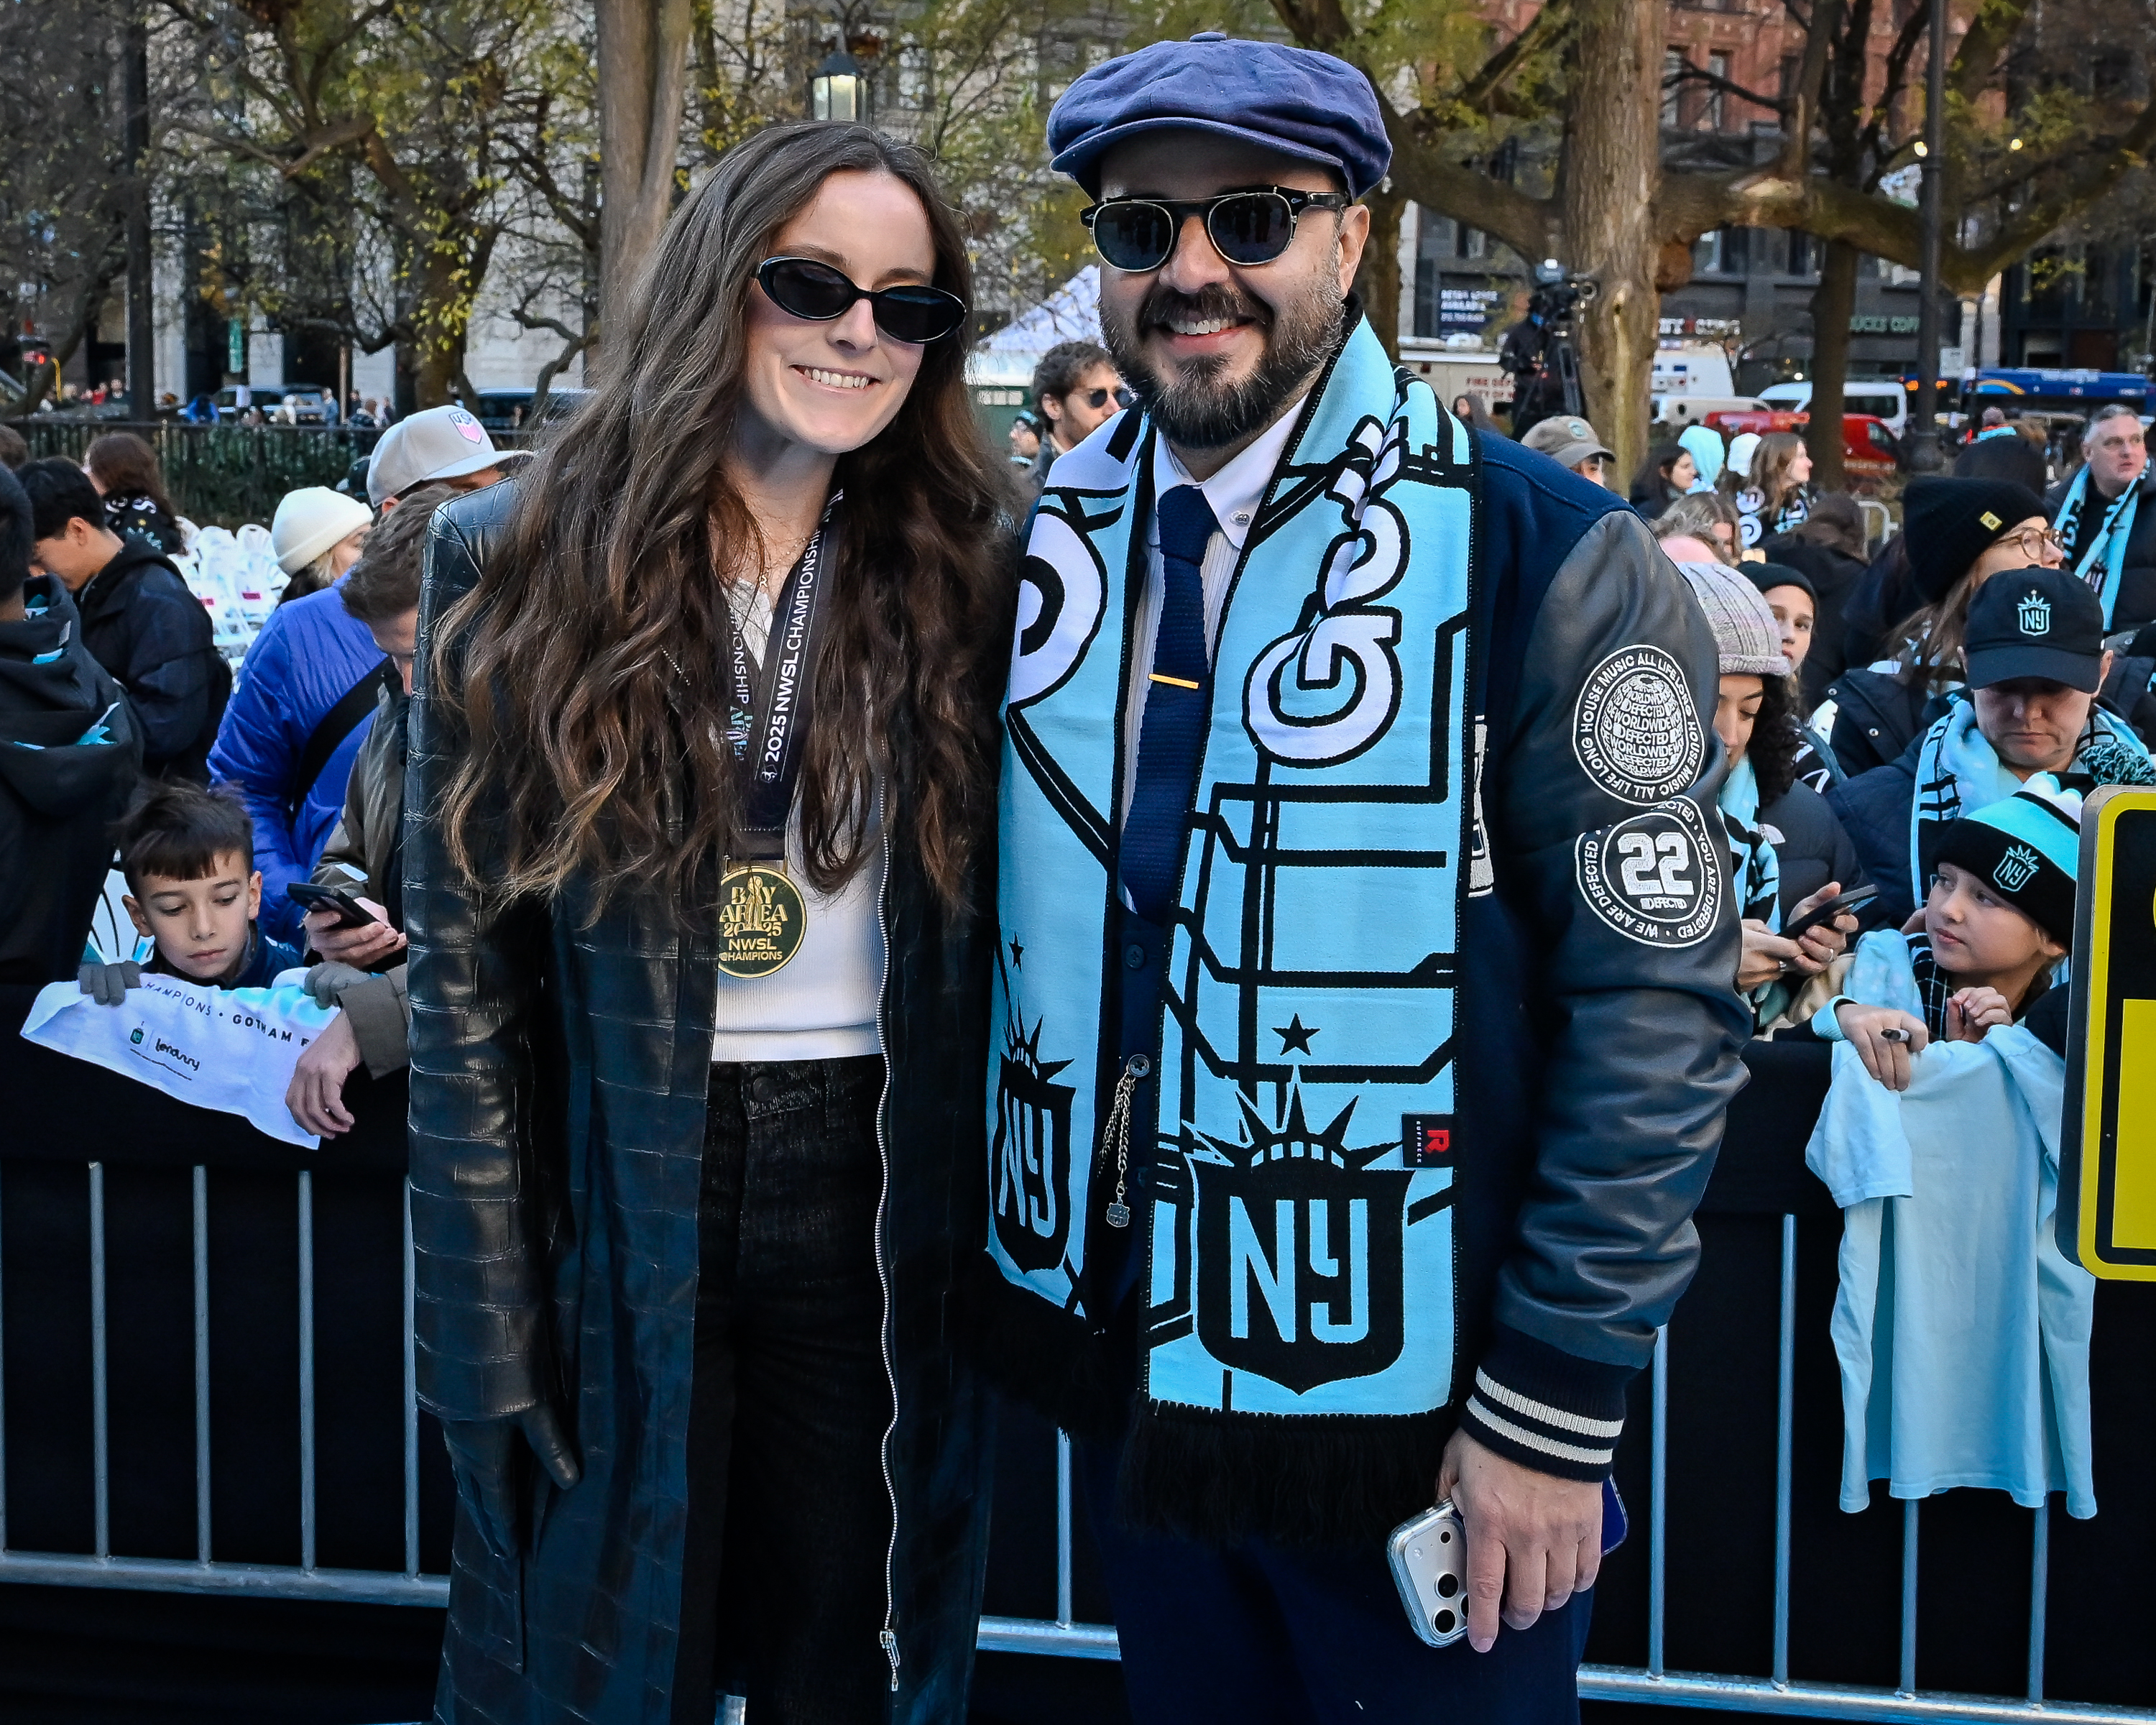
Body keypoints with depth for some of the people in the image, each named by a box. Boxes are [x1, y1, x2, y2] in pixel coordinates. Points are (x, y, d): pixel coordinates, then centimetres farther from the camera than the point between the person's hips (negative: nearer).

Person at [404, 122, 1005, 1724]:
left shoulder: (973, 580, 0)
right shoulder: (520, 567, -4)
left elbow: (1015, 931, 4)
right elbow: (463, 967, -3)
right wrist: (490, 1334, -6)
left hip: (883, 1212, 1)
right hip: (615, 1216, -1)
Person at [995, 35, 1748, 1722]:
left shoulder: (1546, 559, -14)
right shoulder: (1051, 545, 2)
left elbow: (1660, 1005, -15)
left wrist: (1558, 1399, -15)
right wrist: (1015, 1261, 9)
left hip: (1413, 1409, -5)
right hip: (1125, 1375, 5)